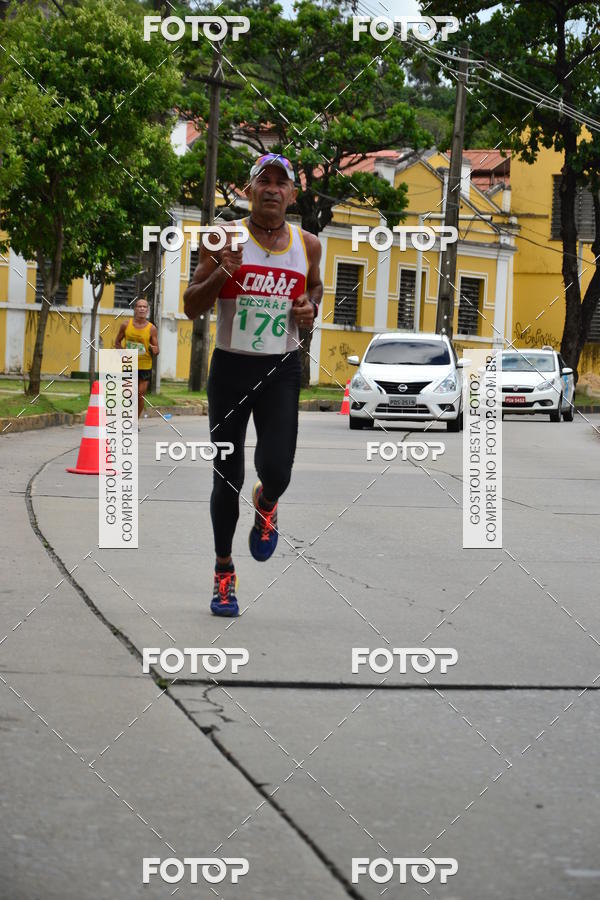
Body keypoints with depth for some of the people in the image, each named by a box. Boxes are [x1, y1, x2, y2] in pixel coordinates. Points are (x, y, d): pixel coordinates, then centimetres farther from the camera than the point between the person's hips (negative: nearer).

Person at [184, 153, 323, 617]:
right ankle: (224, 573, 20)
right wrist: (222, 272, -20)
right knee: (228, 476, 3)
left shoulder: (308, 244, 4)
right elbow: (191, 307, -3)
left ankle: (266, 506, 22)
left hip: (281, 370, 1)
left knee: (277, 469, -17)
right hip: (231, 366, -1)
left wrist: (311, 308, 1)